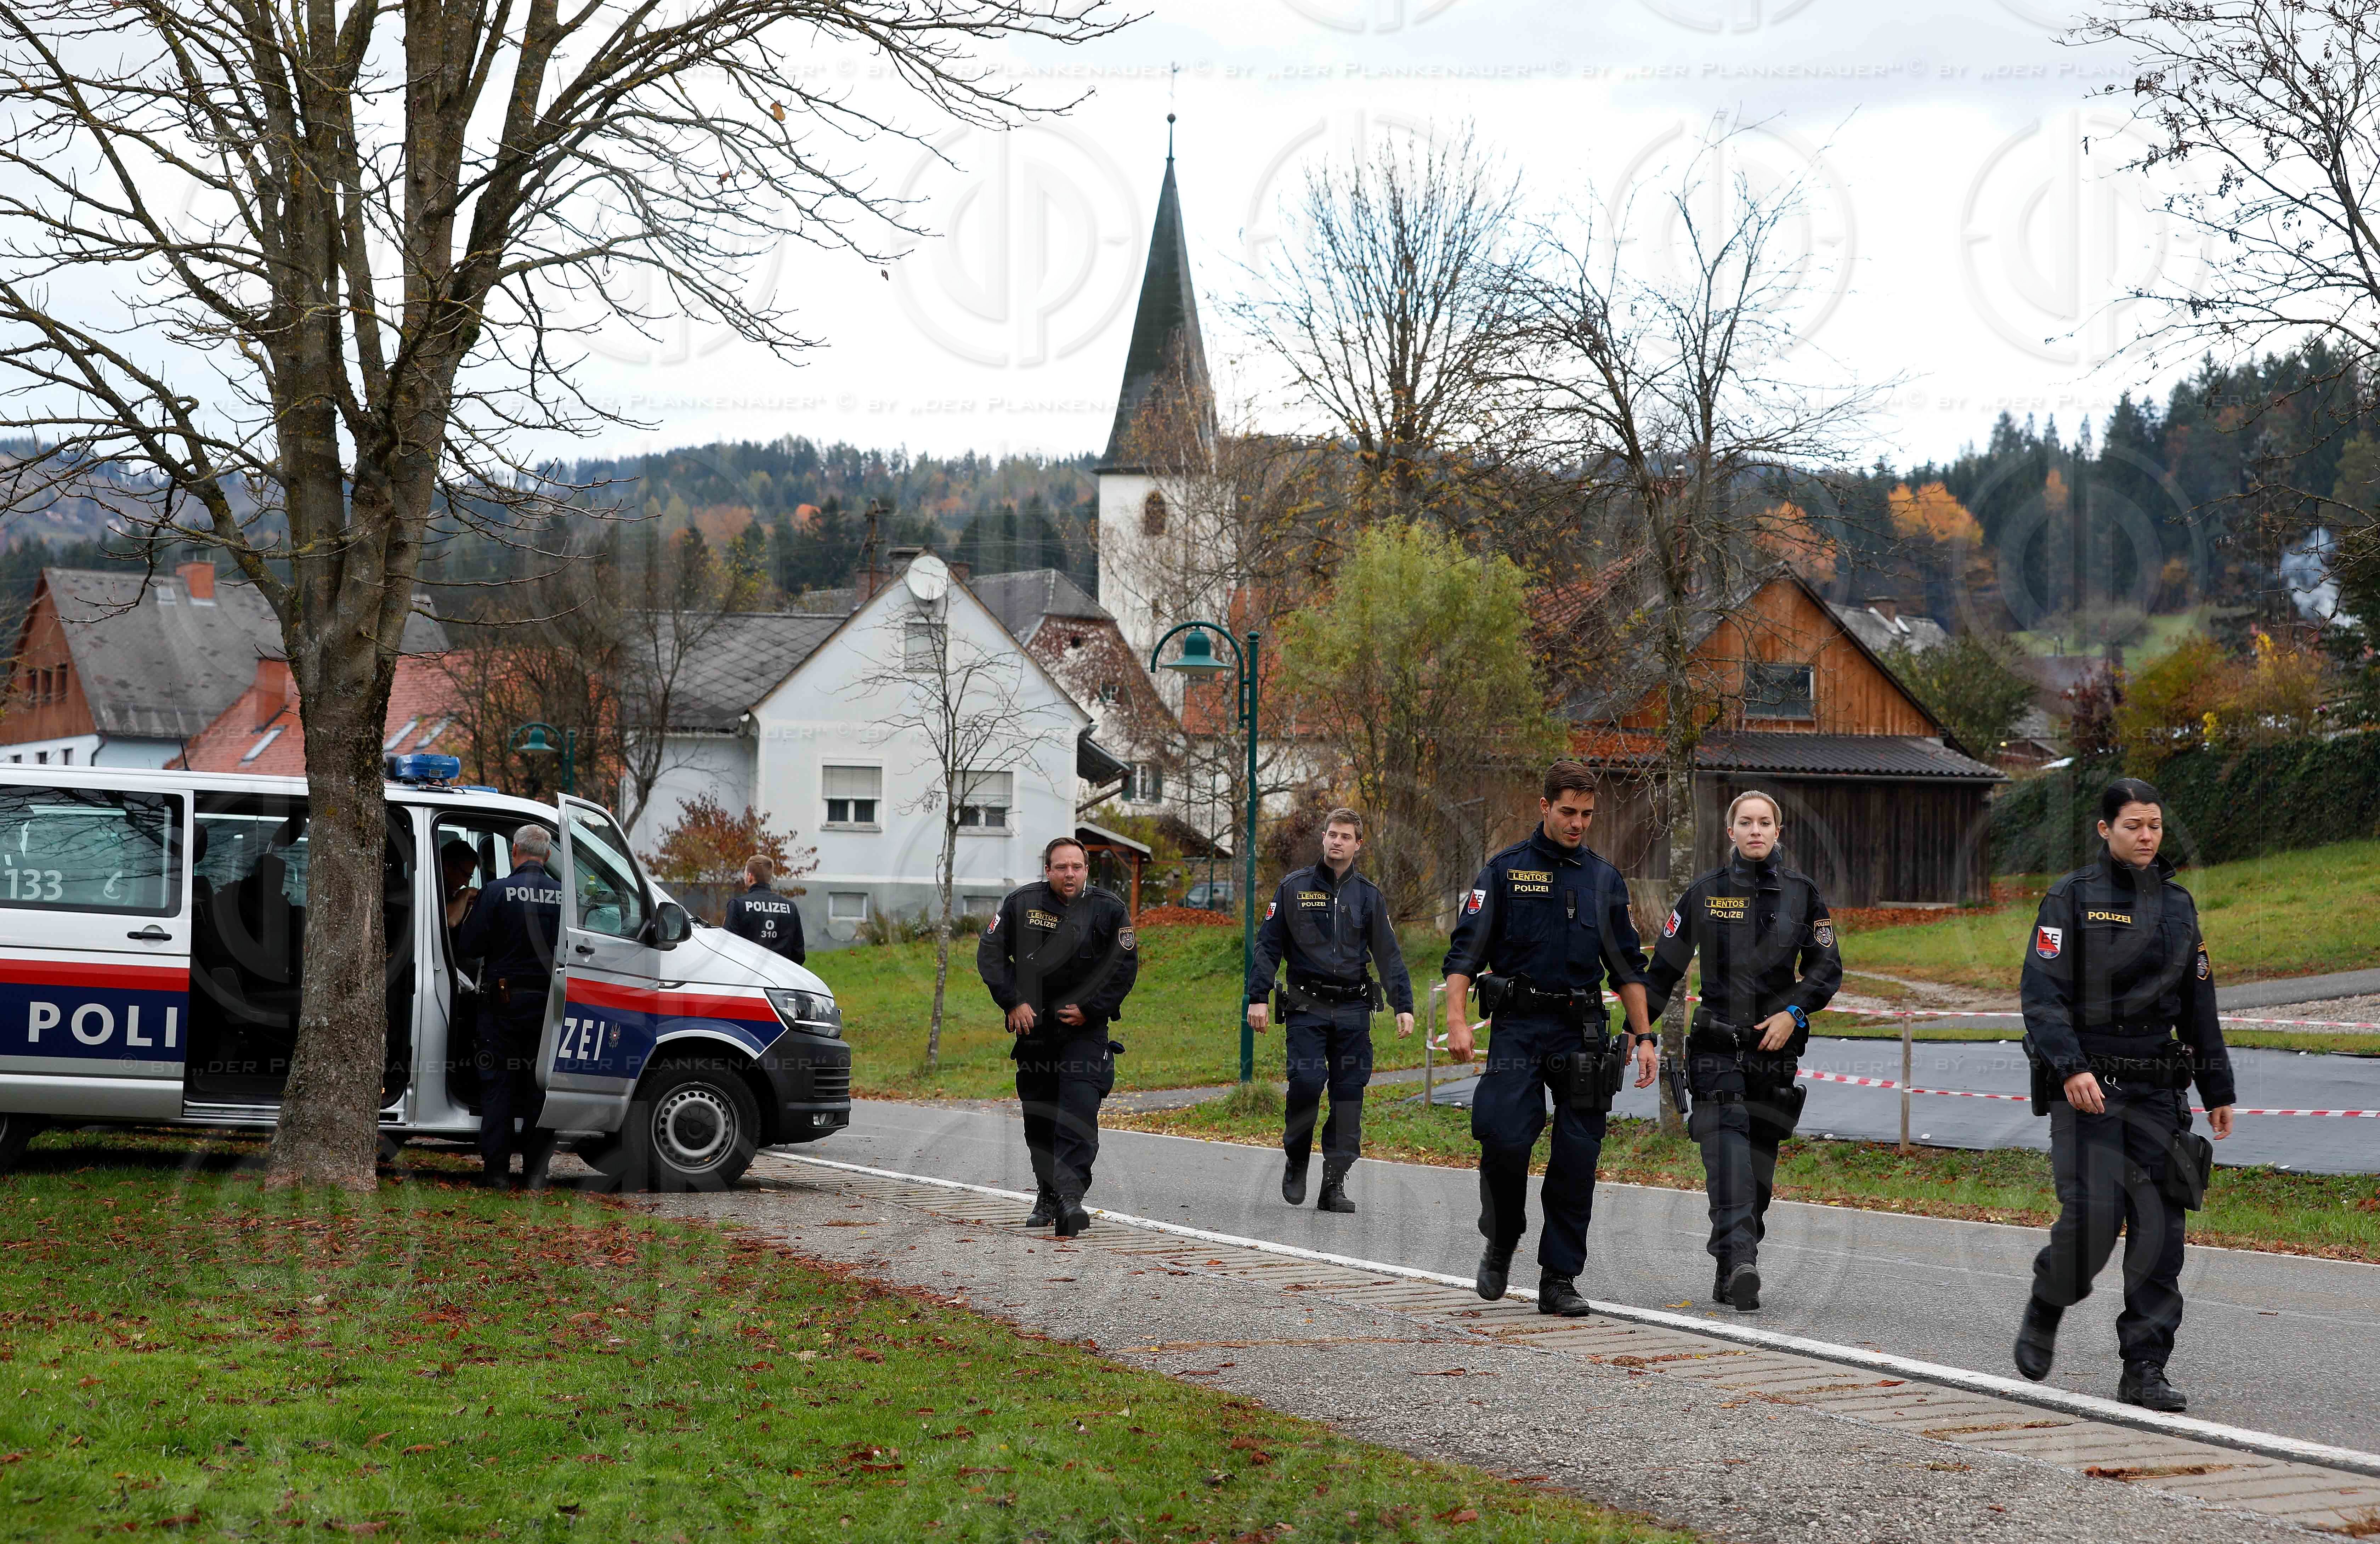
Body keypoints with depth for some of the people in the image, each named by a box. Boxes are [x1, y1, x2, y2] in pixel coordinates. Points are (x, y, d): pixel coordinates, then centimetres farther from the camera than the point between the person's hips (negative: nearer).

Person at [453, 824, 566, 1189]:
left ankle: (497, 1170, 4)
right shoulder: (564, 896, -2)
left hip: (503, 1002, -2)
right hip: (548, 1004, 2)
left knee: (497, 1083, 6)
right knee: (540, 1085, 9)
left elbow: (467, 949, -10)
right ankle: (536, 1171, 9)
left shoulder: (496, 893, -10)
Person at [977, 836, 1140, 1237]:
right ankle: (1047, 1197, 24)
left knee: (1078, 1114, -18)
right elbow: (990, 954, 0)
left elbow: (1125, 967, -1)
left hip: (1085, 1028, -2)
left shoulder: (1109, 910, -5)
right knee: (1038, 1120, 10)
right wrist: (1013, 1003, -9)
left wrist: (1090, 1010, -8)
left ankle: (1071, 1199, -28)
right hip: (1034, 1024, 3)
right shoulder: (1019, 904, -3)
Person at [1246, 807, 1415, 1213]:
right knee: (1307, 1082, -17)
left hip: (1353, 1010, 2)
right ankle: (1296, 1162, 6)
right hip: (1306, 1008, -2)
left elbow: (1389, 955, 12)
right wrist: (1258, 997, -3)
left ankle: (1335, 1185, 2)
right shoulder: (1294, 888, 6)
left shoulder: (1368, 896, 12)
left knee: (1348, 1094, -2)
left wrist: (1404, 1006, 3)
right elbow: (1268, 945, 6)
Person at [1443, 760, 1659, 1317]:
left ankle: (1559, 1279, 6)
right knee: (1505, 1141, -15)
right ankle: (1501, 1245, 11)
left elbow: (1628, 967, 17)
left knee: (1577, 1159, -1)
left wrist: (1644, 1036, 10)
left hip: (1582, 1030, 3)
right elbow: (1465, 950, -1)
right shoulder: (1506, 870, 4)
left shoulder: (1605, 879, 13)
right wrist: (1457, 1019, -13)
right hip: (1518, 1026, -3)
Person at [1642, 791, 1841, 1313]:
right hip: (1717, 1045, -2)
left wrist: (1793, 1012, -10)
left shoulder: (1802, 893, 7)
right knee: (1727, 1139, -20)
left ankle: (1731, 1272, 15)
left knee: (1759, 1161, 5)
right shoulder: (1705, 893, 4)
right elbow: (1664, 968, 9)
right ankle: (1739, 1260, -32)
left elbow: (1826, 966, 6)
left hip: (1775, 1044, 2)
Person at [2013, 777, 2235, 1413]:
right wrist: (2069, 1068, -22)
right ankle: (2045, 1309, 15)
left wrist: (2218, 1090, 17)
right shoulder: (2071, 899, -1)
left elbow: (2199, 1005, 20)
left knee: (2160, 1227, -3)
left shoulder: (2178, 905, 14)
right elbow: (2042, 994, -9)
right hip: (2086, 1087, -5)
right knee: (2092, 1215, -15)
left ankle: (2145, 1369, 1)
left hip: (2157, 1092, 5)